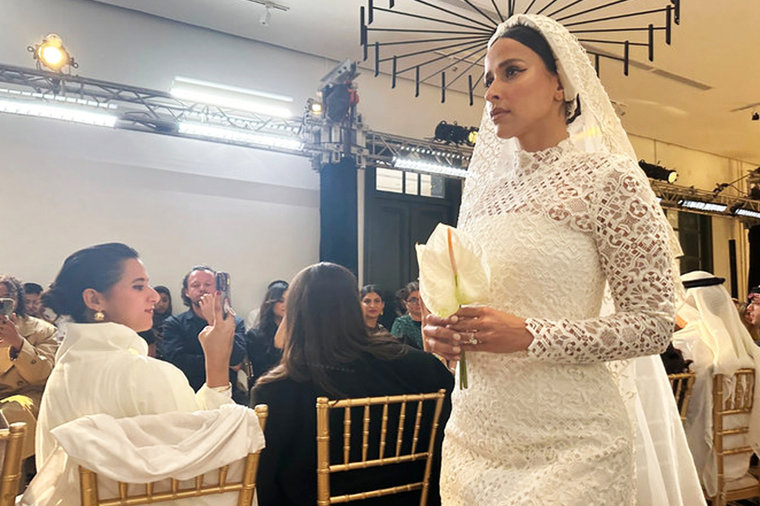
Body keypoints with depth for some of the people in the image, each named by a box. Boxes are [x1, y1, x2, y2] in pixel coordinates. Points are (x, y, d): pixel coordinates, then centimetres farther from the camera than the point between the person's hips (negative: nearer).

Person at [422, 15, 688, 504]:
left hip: (567, 441, -5)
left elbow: (652, 324, -10)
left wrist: (529, 335, -21)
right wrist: (442, 334, -5)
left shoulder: (608, 176, -7)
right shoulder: (483, 187, 8)